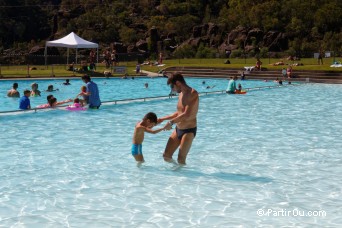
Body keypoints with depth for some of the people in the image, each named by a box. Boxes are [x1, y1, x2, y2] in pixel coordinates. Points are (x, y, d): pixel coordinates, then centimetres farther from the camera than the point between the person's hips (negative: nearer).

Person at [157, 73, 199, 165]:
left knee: (181, 159, -7)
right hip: (178, 129, 8)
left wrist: (171, 122, -16)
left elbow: (187, 115, -26)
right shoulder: (181, 94, 10)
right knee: (166, 156, 8)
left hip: (189, 131, -8)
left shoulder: (192, 94, -18)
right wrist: (162, 119, 23)